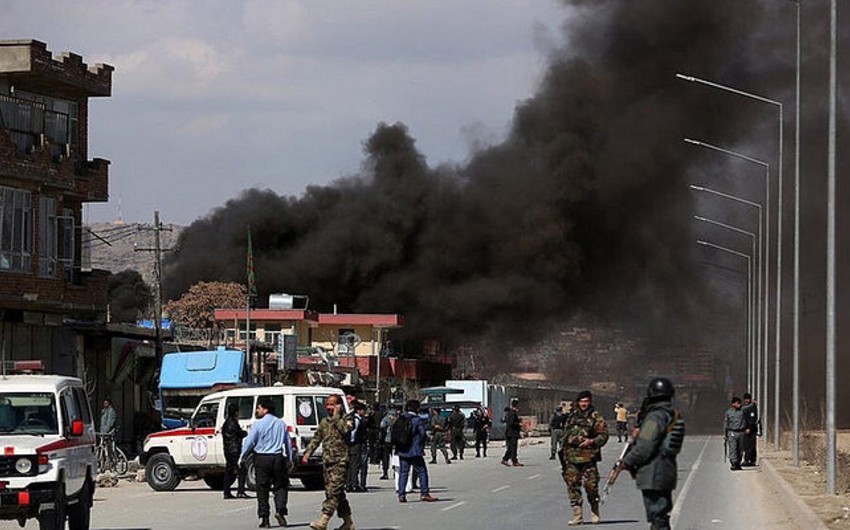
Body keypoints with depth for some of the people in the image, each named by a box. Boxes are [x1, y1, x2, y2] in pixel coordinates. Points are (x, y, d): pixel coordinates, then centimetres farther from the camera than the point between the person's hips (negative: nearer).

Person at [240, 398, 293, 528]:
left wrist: (241, 457, 5)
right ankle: (280, 510, -10)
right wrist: (289, 459, 21)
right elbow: (288, 443, 12)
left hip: (262, 459, -2)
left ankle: (264, 518, 3)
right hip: (278, 458, 2)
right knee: (280, 486, 11)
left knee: (262, 489, 4)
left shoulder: (258, 424, -6)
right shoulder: (281, 423, 7)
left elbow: (249, 442, -6)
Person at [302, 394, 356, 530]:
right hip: (327, 461, 7)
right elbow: (316, 439, 21)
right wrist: (307, 452, 9)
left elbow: (345, 429, -20)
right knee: (337, 493, 9)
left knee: (333, 491, -16)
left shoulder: (347, 418, 1)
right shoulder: (324, 422, 18)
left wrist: (336, 416, -10)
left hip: (340, 461, -7)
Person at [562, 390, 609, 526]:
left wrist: (592, 441, -19)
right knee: (572, 485, -1)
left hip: (588, 457, -4)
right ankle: (577, 515, 3)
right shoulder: (572, 417, 15)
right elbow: (565, 436, 20)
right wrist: (565, 456, 17)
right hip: (572, 458, 4)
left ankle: (594, 512, 18)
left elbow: (604, 435, -4)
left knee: (591, 484, -3)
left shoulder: (596, 417, 0)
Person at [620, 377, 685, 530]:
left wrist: (627, 461, -6)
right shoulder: (675, 416, 11)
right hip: (668, 473, 9)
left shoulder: (654, 418, -18)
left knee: (656, 516, -6)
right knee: (662, 514, 18)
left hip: (653, 476, -9)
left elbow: (644, 448, -21)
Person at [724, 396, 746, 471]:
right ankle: (733, 464, -8)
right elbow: (725, 423, 6)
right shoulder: (728, 412, 3)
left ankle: (738, 464, 13)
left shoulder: (742, 411, 6)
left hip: (741, 433, 3)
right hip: (732, 433, -3)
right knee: (733, 449, -8)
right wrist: (726, 434, 5)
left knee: (740, 449, 5)